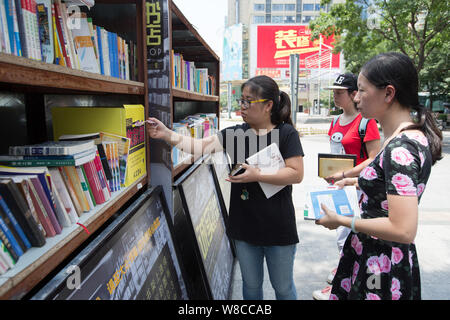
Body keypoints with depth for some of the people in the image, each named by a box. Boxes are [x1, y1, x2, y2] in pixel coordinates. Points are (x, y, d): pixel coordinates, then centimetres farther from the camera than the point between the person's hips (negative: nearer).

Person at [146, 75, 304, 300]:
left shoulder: (286, 134, -9)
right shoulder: (235, 133, 2)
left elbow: (296, 174, -15)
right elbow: (202, 146, -8)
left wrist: (258, 176, -24)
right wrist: (167, 135, -17)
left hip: (277, 228, -3)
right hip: (244, 225, 3)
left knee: (283, 287, 17)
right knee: (251, 285, 22)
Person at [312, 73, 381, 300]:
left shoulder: (365, 121, -16)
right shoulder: (336, 121, 9)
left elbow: (374, 160, -19)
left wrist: (344, 175, -22)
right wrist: (329, 172, 6)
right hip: (337, 184, 8)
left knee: (344, 233, -2)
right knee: (340, 227, 21)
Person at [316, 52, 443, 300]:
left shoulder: (400, 149, -25)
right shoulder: (411, 135, 5)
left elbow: (403, 230, -29)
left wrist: (341, 220, -20)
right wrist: (361, 182, 16)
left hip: (381, 270, -9)